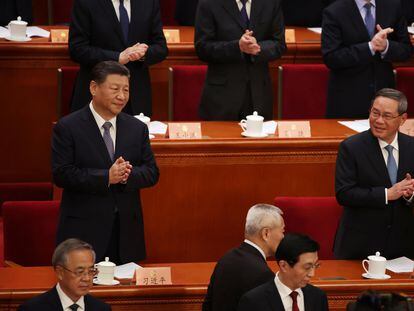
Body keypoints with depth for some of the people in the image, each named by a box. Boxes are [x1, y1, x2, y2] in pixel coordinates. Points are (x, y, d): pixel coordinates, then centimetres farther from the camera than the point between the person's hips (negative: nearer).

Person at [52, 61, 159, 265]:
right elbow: (61, 174, -12)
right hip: (84, 230, -4)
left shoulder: (137, 128, 10)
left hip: (127, 231, 4)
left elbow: (152, 173, 8)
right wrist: (106, 177, -20)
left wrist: (128, 175, -15)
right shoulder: (67, 128, -4)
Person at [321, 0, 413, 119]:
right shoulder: (334, 13, -11)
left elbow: (406, 50, 4)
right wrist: (370, 47, -25)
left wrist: (386, 46, -18)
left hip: (384, 93, 3)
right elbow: (331, 58, -17)